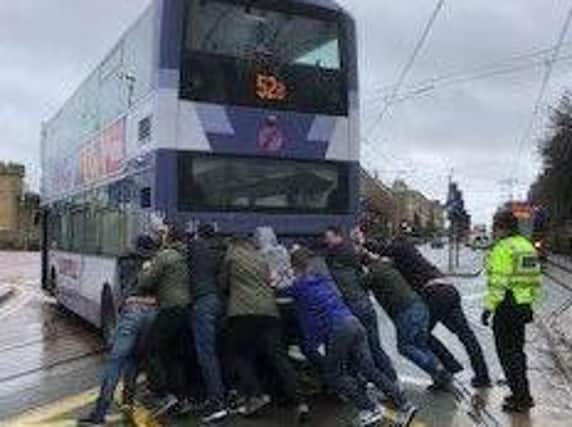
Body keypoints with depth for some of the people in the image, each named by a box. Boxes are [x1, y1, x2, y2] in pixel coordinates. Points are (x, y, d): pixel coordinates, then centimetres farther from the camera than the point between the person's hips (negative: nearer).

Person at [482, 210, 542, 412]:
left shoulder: (502, 248, -16)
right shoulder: (528, 246, 12)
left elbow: (498, 283, -21)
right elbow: (536, 280, 16)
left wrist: (488, 308, -16)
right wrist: (531, 304, 22)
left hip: (507, 307, -9)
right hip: (524, 307, 9)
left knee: (507, 353, 0)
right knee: (517, 350, 19)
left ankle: (521, 398, 3)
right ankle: (522, 393, 27)